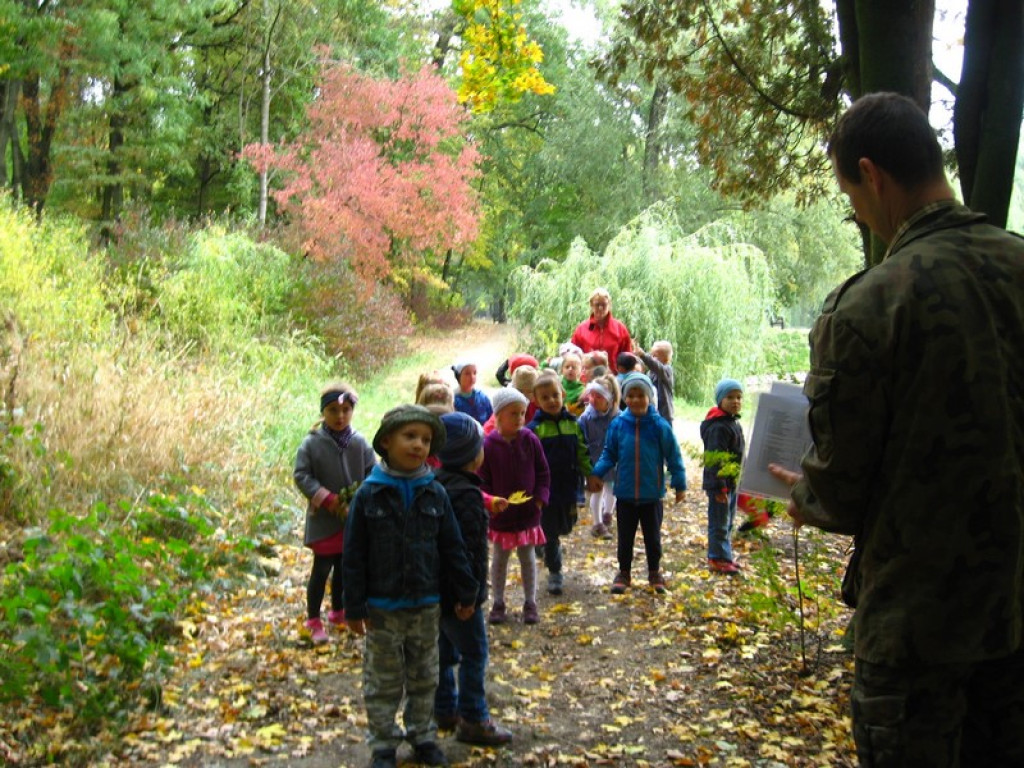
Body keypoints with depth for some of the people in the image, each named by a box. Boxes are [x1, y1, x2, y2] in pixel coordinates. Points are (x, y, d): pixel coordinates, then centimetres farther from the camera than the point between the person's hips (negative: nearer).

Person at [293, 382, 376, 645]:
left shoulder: (360, 443, -6)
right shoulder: (312, 443, -13)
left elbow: (373, 475, 0)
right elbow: (301, 476, -13)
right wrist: (328, 500, -20)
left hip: (355, 520, 4)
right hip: (323, 519, -3)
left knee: (344, 567, 18)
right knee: (322, 569, 4)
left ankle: (338, 611, 36)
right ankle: (313, 619, 18)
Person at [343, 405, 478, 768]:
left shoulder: (435, 493, -3)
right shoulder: (369, 494, -10)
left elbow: (453, 547, 3)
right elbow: (354, 555, -8)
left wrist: (466, 594, 3)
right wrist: (354, 607, -8)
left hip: (426, 604, 3)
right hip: (383, 606, -2)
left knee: (424, 678, 17)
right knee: (383, 682, 11)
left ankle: (423, 736, 33)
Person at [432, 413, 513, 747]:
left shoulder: (437, 484, 6)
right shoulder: (466, 495, -22)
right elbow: (467, 548, -24)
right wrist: (473, 590, -19)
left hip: (437, 589, 9)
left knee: (445, 650, 19)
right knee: (473, 653, 2)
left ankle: (445, 710, 31)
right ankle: (472, 720, 9)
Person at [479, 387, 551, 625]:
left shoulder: (530, 440, -7)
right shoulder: (488, 445, -12)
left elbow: (543, 473, 0)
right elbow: (482, 480, -6)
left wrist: (539, 499, -9)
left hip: (528, 512, 1)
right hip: (500, 514, -1)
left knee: (528, 558, 12)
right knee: (499, 559, 13)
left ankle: (530, 603, 24)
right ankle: (498, 603, 26)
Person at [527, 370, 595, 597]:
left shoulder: (573, 423, 2)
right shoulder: (534, 428, -10)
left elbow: (582, 453, 10)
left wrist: (590, 476, 9)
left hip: (569, 486, 4)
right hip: (546, 487, -4)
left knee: (566, 527, 15)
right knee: (550, 531, 5)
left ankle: (550, 545, 47)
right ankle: (554, 572, 18)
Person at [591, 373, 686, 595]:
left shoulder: (660, 426, -10)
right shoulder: (617, 425, -6)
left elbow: (673, 457, -3)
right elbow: (609, 454, 2)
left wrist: (680, 485, -3)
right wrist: (596, 473, -12)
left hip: (651, 494, -1)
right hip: (624, 494, 1)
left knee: (652, 536, 14)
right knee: (625, 537, 13)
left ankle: (655, 572, 32)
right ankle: (624, 573, 30)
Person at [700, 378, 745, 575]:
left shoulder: (734, 423, 12)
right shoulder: (718, 427, -20)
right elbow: (715, 459, -23)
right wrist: (720, 486, -23)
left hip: (732, 483, 10)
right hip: (719, 484, -10)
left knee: (728, 522, 18)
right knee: (719, 523, -1)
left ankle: (724, 557, 28)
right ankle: (718, 559, 8)